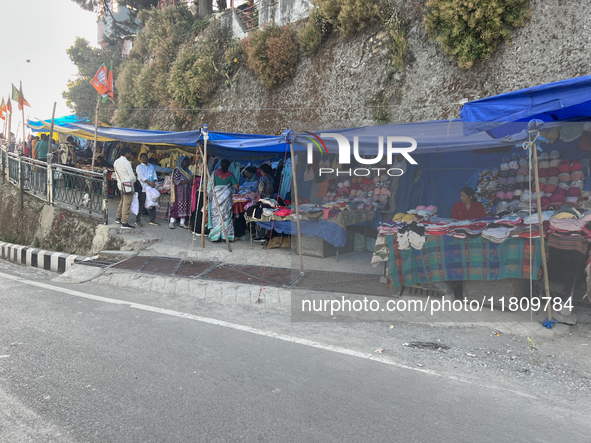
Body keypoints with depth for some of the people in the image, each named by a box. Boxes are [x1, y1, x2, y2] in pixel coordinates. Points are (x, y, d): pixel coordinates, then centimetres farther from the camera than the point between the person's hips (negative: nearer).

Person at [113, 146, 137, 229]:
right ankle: (124, 223, -6)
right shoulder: (126, 163, -16)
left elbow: (117, 174, 16)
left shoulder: (116, 162, 10)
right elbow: (132, 176, -13)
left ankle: (118, 218, 32)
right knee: (127, 204, -6)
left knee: (122, 201, 23)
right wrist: (134, 181, 7)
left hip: (120, 184, 9)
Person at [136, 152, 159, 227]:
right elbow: (141, 177, -11)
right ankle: (138, 220, 3)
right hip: (142, 189, -5)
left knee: (152, 204, 7)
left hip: (151, 188, 5)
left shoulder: (151, 166, 18)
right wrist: (150, 182, -21)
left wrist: (154, 182, -10)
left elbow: (155, 176, 11)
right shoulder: (139, 167, 2)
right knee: (141, 205, -3)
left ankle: (152, 220, 15)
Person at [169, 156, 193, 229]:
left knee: (185, 207, 5)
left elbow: (190, 179, 22)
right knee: (176, 206, -7)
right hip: (179, 192, -7)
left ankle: (182, 222, 11)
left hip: (186, 192, 7)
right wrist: (187, 181, -21)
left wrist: (192, 182, 0)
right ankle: (171, 222, 0)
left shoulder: (187, 171, 16)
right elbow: (176, 181, -17)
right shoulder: (177, 170, -8)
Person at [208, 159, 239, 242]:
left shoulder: (215, 173, 2)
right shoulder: (230, 175, -2)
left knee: (215, 215, 6)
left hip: (216, 196, 1)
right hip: (226, 196, -1)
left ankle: (215, 236, 6)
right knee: (226, 216, 4)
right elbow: (236, 186, -6)